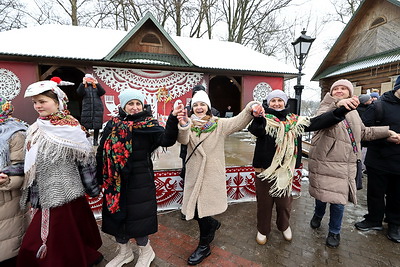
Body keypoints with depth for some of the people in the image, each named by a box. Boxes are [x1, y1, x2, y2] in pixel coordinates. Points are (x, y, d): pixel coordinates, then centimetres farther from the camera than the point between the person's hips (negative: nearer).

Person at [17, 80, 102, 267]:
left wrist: (92, 187, -5)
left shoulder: (72, 128, -12)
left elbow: (87, 159, -9)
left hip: (67, 192, -6)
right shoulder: (36, 129, 6)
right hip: (45, 194, 6)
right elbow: (30, 164, 14)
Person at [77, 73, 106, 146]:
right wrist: (83, 83, -17)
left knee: (97, 126, 4)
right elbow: (79, 92, -8)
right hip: (86, 109, 0)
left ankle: (95, 140, 13)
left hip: (97, 109, 1)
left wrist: (97, 84, -14)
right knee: (85, 126, -1)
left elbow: (102, 92, -6)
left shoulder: (97, 86, 12)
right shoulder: (83, 86, 12)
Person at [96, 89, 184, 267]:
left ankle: (146, 252, 36)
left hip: (140, 181, -4)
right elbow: (101, 152, 7)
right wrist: (100, 178, 7)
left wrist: (173, 118, -39)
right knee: (116, 214, 17)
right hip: (115, 181, 5)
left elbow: (167, 140, -25)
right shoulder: (112, 125, 3)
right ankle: (124, 252, 44)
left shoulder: (148, 124, -7)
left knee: (137, 217, 6)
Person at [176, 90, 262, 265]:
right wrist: (183, 126, -39)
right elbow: (183, 140, -17)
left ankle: (204, 247, 30)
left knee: (201, 209, 3)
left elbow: (239, 121, -13)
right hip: (194, 174, 3)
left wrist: (251, 108, -33)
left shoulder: (219, 124, 0)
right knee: (194, 209, 11)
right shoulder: (189, 125, 3)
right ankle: (212, 224, 46)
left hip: (212, 173, -3)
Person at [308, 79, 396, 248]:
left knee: (338, 199, 7)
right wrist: (337, 104, -48)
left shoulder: (353, 112, 14)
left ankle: (334, 232, 29)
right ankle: (318, 215, 43)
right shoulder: (327, 106, -5)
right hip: (324, 162, -4)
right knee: (322, 193, 10)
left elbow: (364, 132, 28)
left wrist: (387, 131, 25)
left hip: (345, 165, 4)